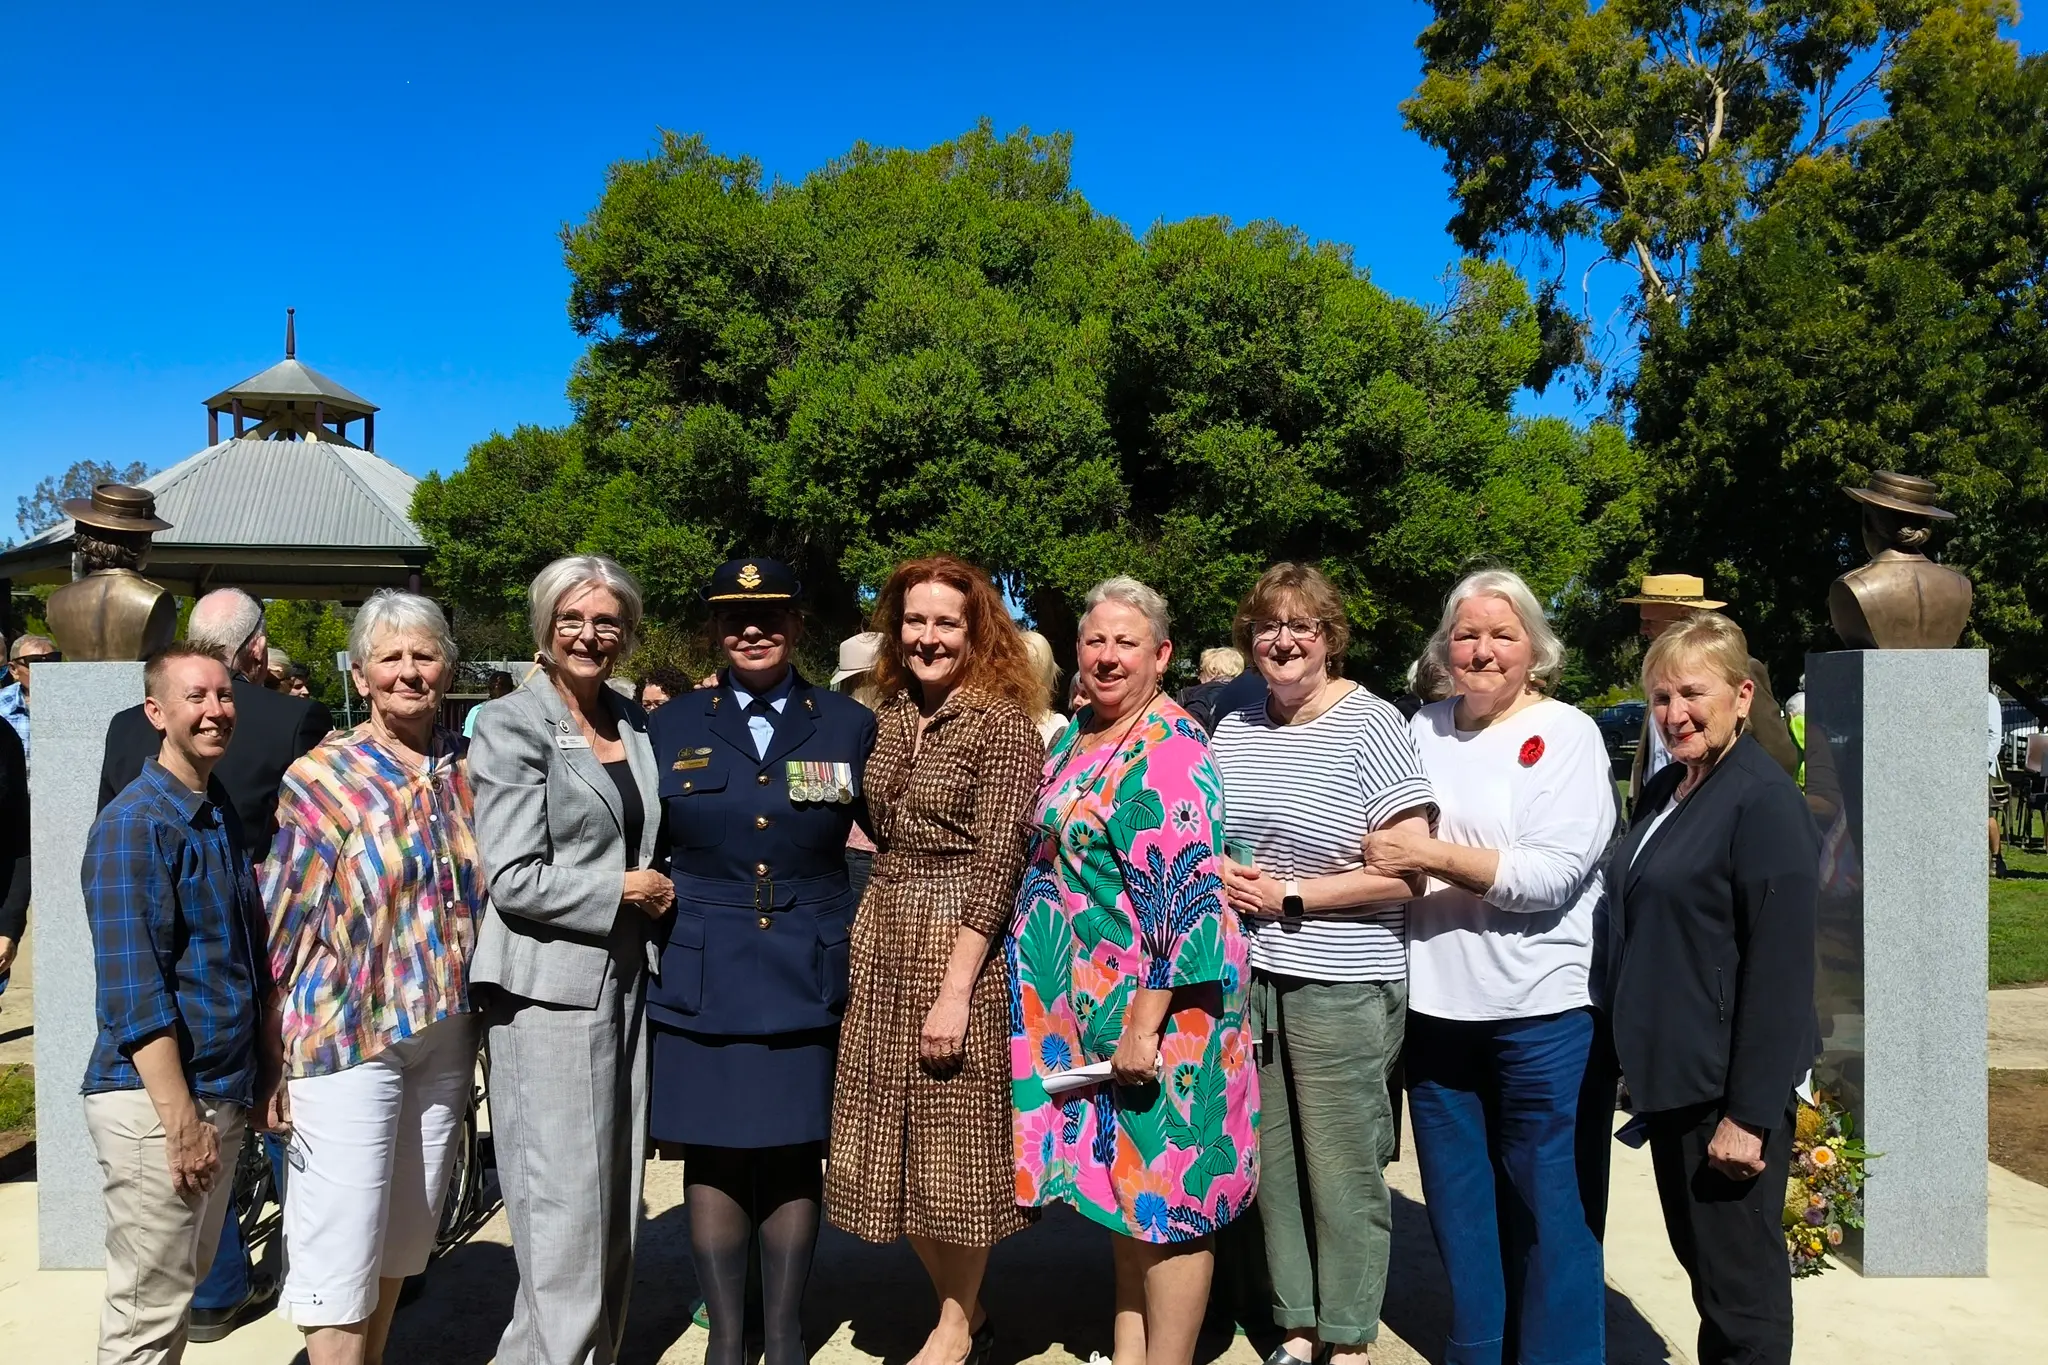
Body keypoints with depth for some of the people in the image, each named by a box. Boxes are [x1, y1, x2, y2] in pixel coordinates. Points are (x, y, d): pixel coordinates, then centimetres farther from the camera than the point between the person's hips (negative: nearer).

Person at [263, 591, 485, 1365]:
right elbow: (283, 928, -6)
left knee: (404, 1237, 17)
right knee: (341, 1248, 1)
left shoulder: (468, 770, 4)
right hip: (349, 1036, -4)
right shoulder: (319, 779, -6)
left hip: (446, 1035, 4)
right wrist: (275, 1061, -7)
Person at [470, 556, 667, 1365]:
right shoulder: (512, 726, -7)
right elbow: (514, 878, -13)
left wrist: (658, 891, 6)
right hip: (551, 985, -6)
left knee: (617, 1191, 13)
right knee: (565, 1199, -3)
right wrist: (623, 891, -8)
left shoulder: (636, 724, 12)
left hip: (626, 974, 6)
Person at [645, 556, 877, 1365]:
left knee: (795, 1158, 7)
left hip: (808, 977, 0)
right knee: (712, 1157, 7)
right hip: (701, 979, 1)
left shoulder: (850, 727, 4)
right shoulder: (671, 728, 6)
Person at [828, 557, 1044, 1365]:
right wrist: (868, 943, 6)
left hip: (959, 944, -7)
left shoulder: (1002, 725, -11)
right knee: (895, 1143, 12)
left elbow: (997, 862, -16)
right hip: (881, 941, 7)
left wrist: (957, 988, -20)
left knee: (953, 1139, 6)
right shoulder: (889, 718, 9)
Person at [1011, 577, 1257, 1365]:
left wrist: (1145, 1026, -23)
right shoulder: (1077, 736, 11)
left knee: (1162, 1190, 1)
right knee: (1123, 1182, 18)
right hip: (1087, 1007, 9)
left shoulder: (1170, 751, -16)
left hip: (1157, 1004, -9)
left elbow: (1182, 895, -22)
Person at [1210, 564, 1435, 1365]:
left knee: (1343, 1172, 4)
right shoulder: (1233, 730, 9)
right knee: (1272, 1164, 12)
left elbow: (1408, 870, -13)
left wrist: (1289, 895, -14)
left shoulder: (1371, 727, -8)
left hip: (1342, 987, -5)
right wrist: (1219, 879, -1)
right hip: (1247, 977, 5)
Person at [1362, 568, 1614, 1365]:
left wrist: (1432, 857, -19)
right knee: (1457, 1204, 17)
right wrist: (1386, 856, -3)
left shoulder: (1566, 734, -6)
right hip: (1438, 1006, 5)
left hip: (1543, 1010, -5)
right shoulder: (1424, 729, 8)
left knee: (1547, 1209, 4)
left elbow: (1551, 875, -17)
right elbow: (1391, 848, 17)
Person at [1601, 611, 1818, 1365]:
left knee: (1740, 1277, 6)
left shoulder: (1765, 802, -17)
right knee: (1699, 1259, 20)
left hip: (1727, 1088, -8)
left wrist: (1751, 1113, -20)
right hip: (1669, 1076, 8)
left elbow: (1781, 970, -19)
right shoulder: (1663, 792, 8)